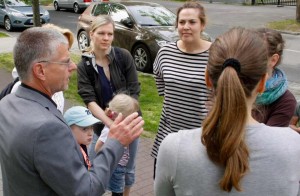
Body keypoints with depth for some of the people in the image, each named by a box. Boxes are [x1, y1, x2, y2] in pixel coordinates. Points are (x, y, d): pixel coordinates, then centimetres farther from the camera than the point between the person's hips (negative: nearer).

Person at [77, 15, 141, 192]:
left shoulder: (124, 56, -9)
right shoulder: (84, 66, -9)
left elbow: (134, 91, -9)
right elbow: (90, 100, -17)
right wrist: (111, 124, -30)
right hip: (103, 124, 0)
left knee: (128, 167, 15)